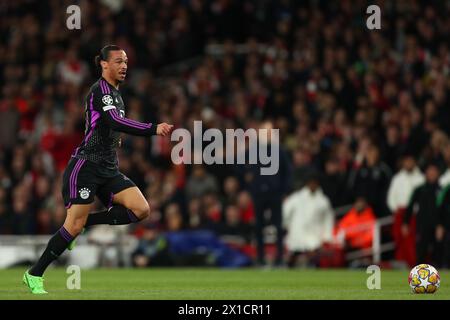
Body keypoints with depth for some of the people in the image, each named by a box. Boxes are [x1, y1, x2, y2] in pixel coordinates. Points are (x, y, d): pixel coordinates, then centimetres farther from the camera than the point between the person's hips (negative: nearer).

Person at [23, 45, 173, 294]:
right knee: (74, 225, -13)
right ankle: (34, 275, 0)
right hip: (85, 166, -8)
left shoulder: (115, 93, 16)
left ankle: (87, 223, 5)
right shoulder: (100, 90, -12)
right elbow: (115, 121, -29)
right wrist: (153, 129, -35)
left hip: (109, 169, 8)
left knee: (141, 209, -11)